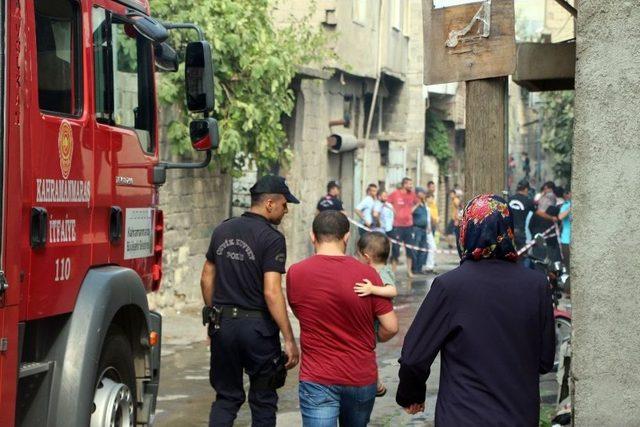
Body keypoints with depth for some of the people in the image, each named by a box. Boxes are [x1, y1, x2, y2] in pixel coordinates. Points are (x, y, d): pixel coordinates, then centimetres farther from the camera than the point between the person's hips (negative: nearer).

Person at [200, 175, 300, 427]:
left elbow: (207, 279, 12)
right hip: (258, 327, -5)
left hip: (223, 324, 5)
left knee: (226, 397, 14)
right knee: (263, 400, 10)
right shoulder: (272, 238, -14)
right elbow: (271, 293, -20)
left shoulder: (222, 231, 6)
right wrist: (289, 340, -17)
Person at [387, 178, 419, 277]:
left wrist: (412, 210, 8)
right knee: (395, 248, 0)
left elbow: (417, 202, 22)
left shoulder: (412, 194, 5)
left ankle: (409, 270, 16)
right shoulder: (395, 194, -6)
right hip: (397, 225, -4)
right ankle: (393, 270, 9)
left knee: (410, 248, 7)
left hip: (409, 225, 4)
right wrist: (393, 211, -7)